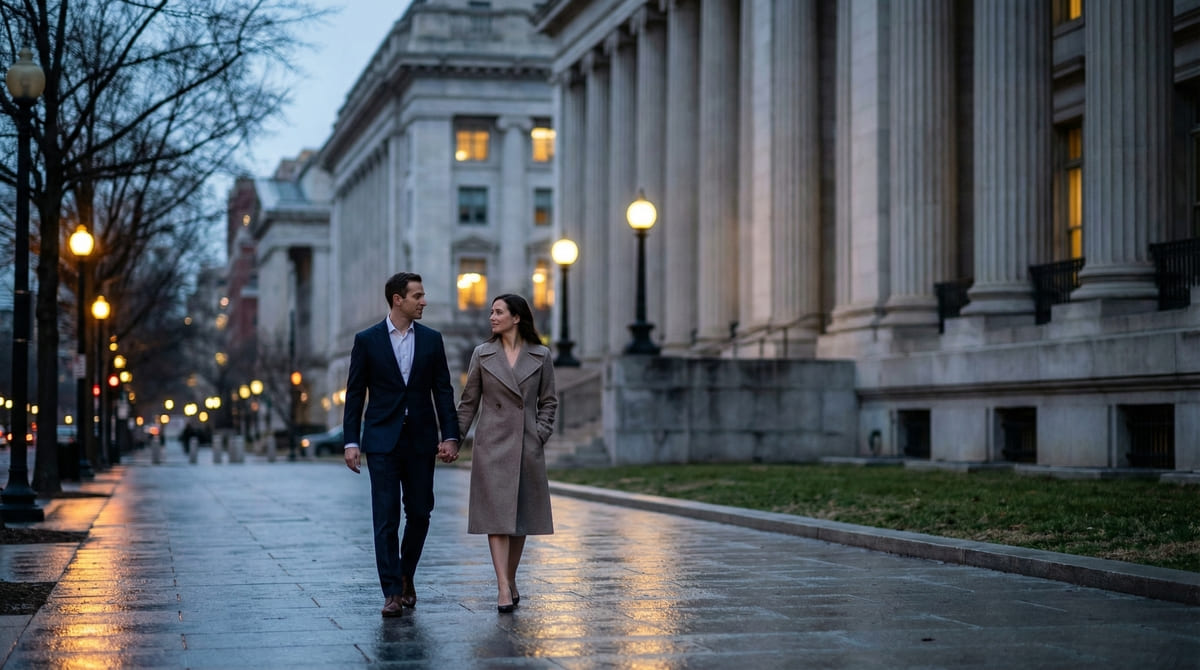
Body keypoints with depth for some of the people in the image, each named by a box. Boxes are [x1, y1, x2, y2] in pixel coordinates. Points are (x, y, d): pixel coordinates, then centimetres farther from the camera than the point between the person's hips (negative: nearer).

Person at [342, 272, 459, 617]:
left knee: (420, 513, 7)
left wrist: (449, 435, -3)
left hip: (421, 440, 3)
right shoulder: (367, 340, 0)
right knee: (386, 518, -5)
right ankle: (392, 592, -3)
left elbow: (443, 391, 6)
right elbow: (355, 394, 0)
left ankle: (406, 575, 29)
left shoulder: (431, 339, 6)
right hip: (382, 440, -3)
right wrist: (351, 442, -6)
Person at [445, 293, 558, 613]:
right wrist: (455, 440, 2)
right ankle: (503, 589, -14)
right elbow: (469, 402, 7)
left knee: (522, 516, 8)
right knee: (496, 514, -9)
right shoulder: (482, 354, 4)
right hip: (492, 444, -1)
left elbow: (548, 402, 9)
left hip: (527, 446, 1)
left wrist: (540, 434, -3)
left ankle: (511, 581, 22)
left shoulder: (540, 356, 4)